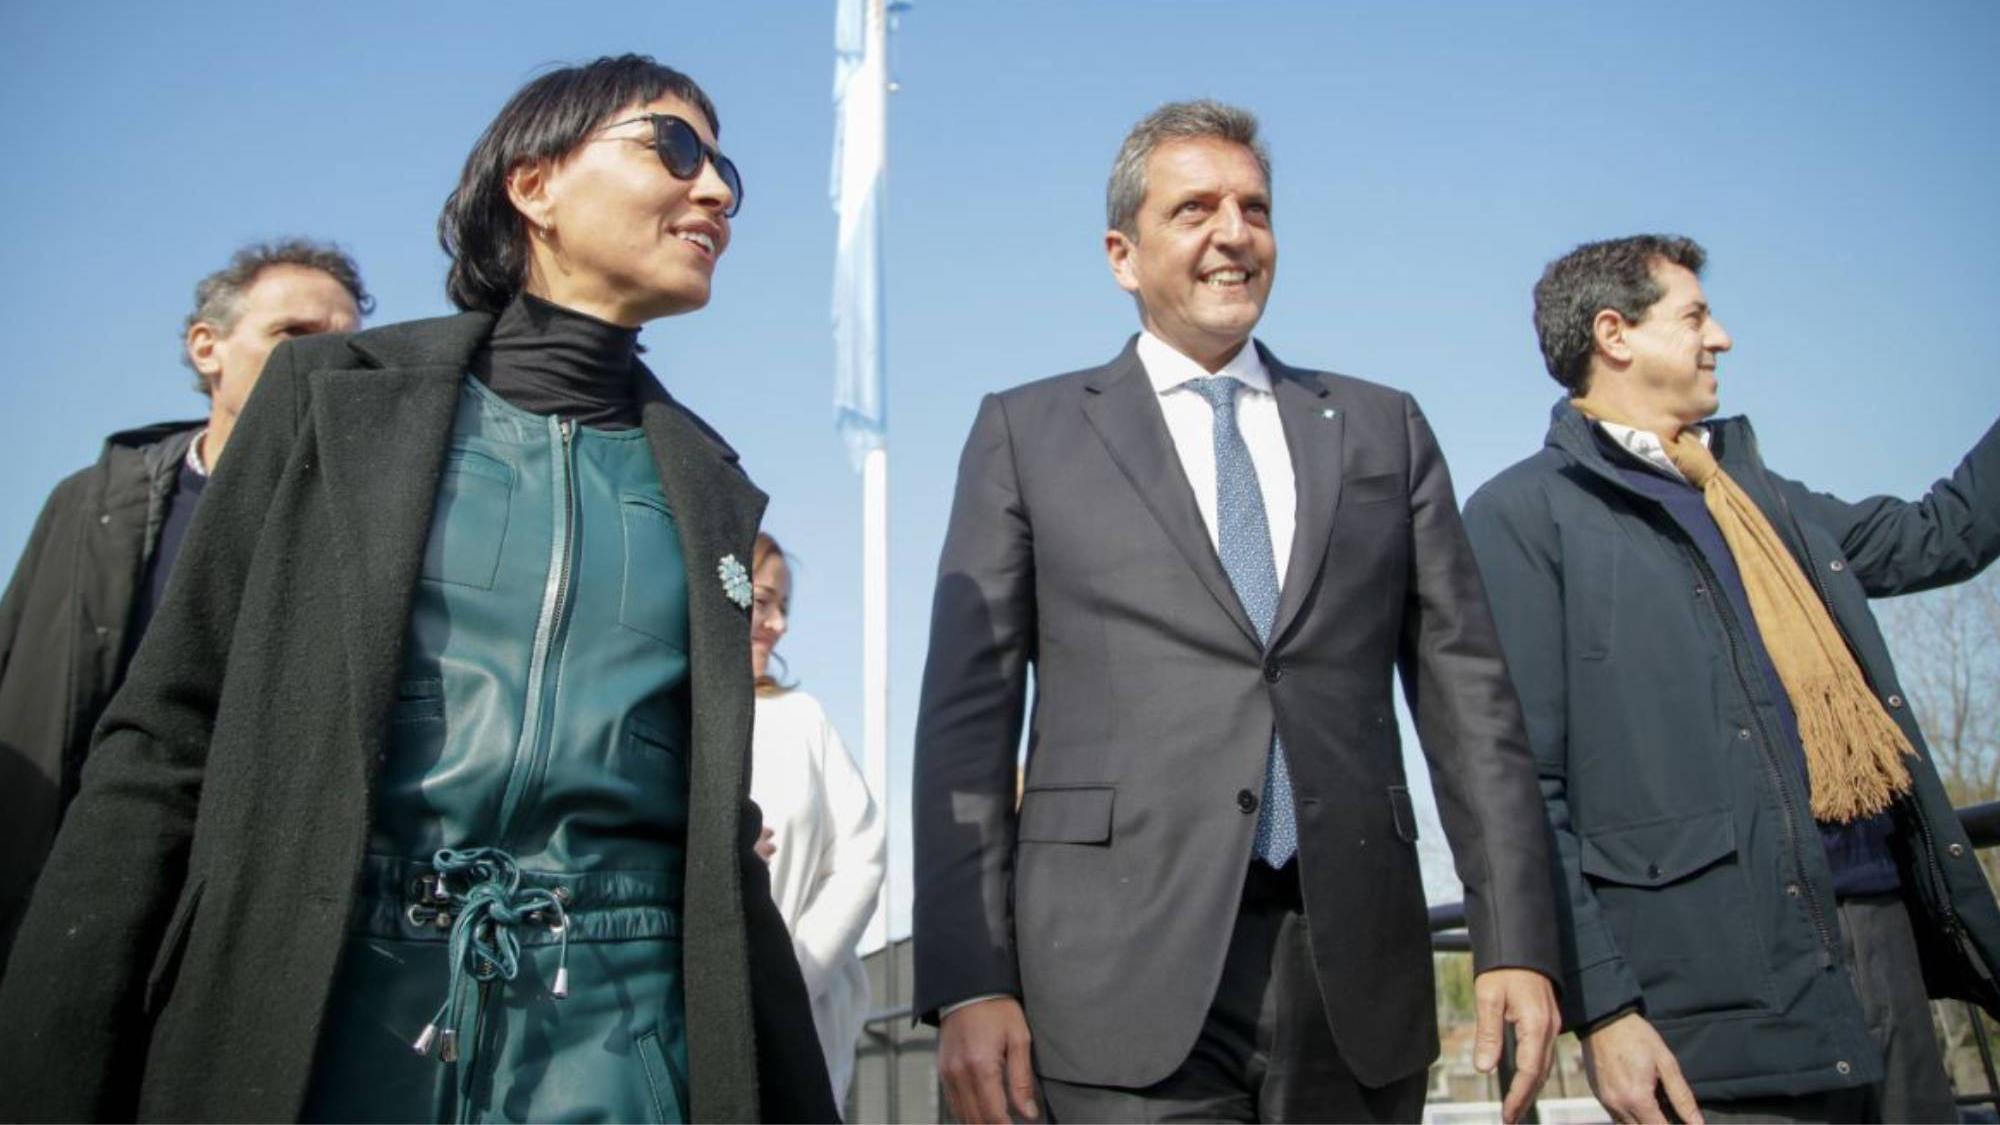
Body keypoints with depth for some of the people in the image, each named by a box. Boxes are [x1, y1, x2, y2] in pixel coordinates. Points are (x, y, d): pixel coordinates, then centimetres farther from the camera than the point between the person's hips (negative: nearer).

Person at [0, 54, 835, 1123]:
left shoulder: (706, 488, 11)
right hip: (306, 1009, -2)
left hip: (609, 1029, 2)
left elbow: (717, 829, 12)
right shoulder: (338, 392, 4)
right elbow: (166, 735, 0)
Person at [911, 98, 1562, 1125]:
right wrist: (969, 982, -6)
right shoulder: (1028, 432, 7)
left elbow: (1467, 694, 9)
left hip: (1355, 968, 3)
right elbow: (967, 714, 2)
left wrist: (1516, 942, 1)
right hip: (1130, 971, -2)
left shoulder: (1384, 430, 13)